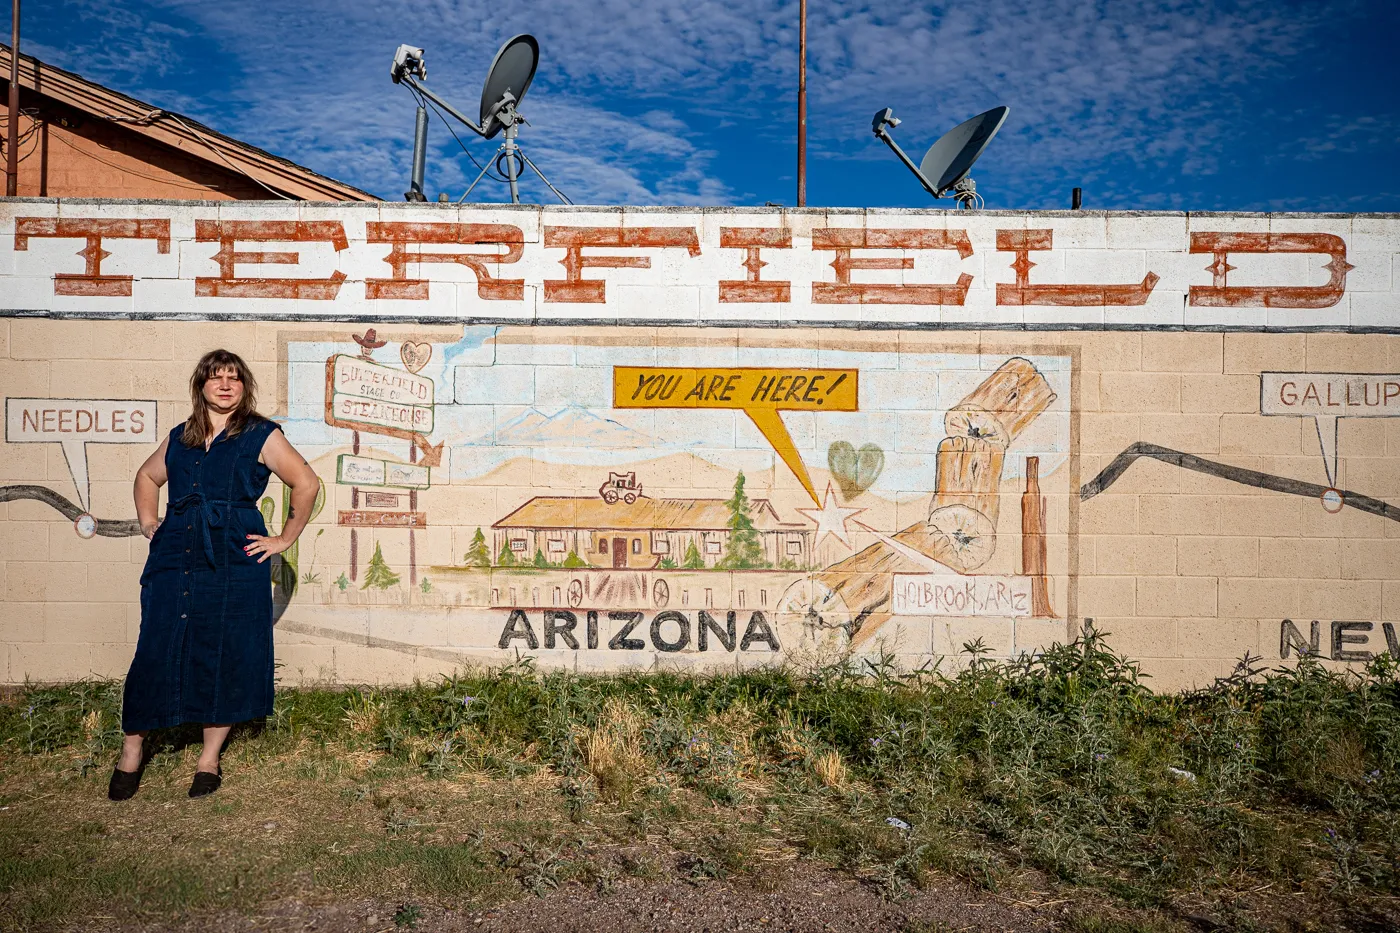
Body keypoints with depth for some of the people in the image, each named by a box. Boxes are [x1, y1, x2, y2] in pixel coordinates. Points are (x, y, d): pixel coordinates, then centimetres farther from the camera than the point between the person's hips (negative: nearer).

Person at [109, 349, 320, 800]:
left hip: (234, 563, -3)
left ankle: (209, 759, 19)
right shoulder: (179, 438, 14)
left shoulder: (261, 435, 1)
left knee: (226, 660, 4)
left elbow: (306, 483, 1)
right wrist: (148, 524, 17)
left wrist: (283, 539, 1)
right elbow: (147, 477, 31)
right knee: (155, 653, 3)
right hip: (174, 558, 3)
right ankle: (132, 751, 23)